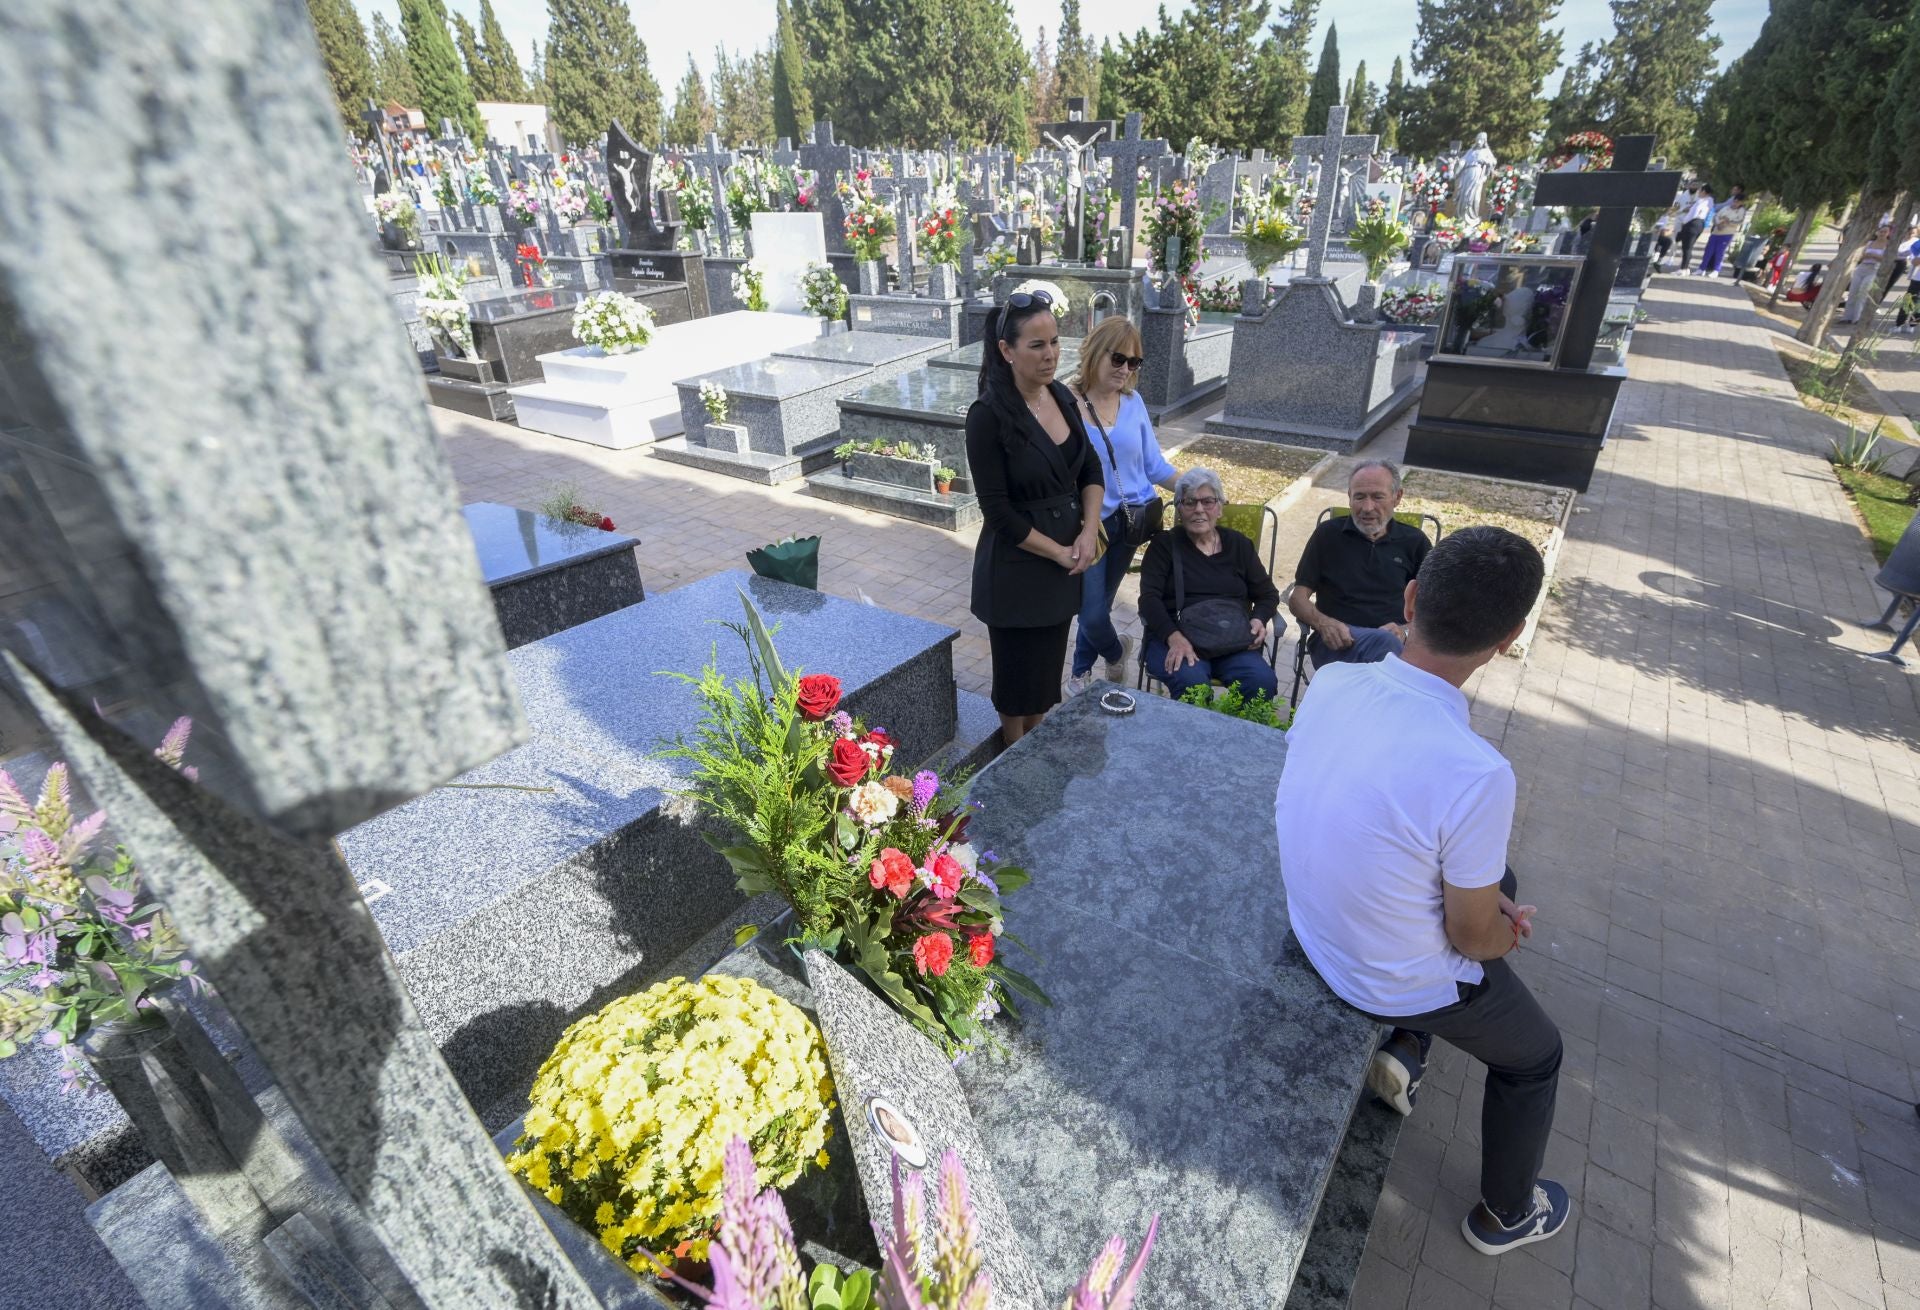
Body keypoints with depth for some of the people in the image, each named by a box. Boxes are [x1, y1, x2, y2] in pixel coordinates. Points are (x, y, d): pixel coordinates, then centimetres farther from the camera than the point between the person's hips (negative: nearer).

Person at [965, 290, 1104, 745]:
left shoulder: (1062, 396, 2)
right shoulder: (989, 415, -19)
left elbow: (1091, 470, 8)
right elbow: (997, 509, -19)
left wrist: (1087, 534, -7)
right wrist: (1058, 552, -14)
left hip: (1066, 562, 6)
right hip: (1017, 566, -6)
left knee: (1049, 667, 19)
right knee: (1019, 671, 11)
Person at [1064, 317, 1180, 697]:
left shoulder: (1134, 403, 1)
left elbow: (1154, 465, 6)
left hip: (1128, 524, 4)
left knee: (1098, 605, 17)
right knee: (1093, 613, -3)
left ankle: (1081, 672, 41)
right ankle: (1116, 652, 33)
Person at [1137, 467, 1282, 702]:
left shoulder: (1239, 545, 17)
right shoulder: (1164, 545, 8)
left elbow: (1268, 594, 22)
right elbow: (1149, 597, -4)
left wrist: (1259, 619, -3)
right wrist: (1174, 637, -22)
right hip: (1173, 639, -2)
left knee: (1264, 682, -26)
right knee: (1192, 683, -34)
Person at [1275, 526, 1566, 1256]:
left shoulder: (1328, 683, -18)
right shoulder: (1477, 775, -36)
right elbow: (1474, 939, -20)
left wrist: (1491, 898, 5)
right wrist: (1509, 931, 5)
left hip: (1314, 927, 5)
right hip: (1401, 982, -5)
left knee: (1500, 881, 30)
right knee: (1535, 1058, 27)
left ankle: (1405, 1051, 33)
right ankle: (1506, 1215, 51)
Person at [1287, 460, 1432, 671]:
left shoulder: (1414, 541, 15)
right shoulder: (1328, 534, 12)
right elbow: (1297, 597, 8)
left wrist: (1405, 631, -9)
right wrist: (1323, 623, -13)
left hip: (1397, 642, 1)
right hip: (1335, 640, -1)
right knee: (1385, 643, -36)